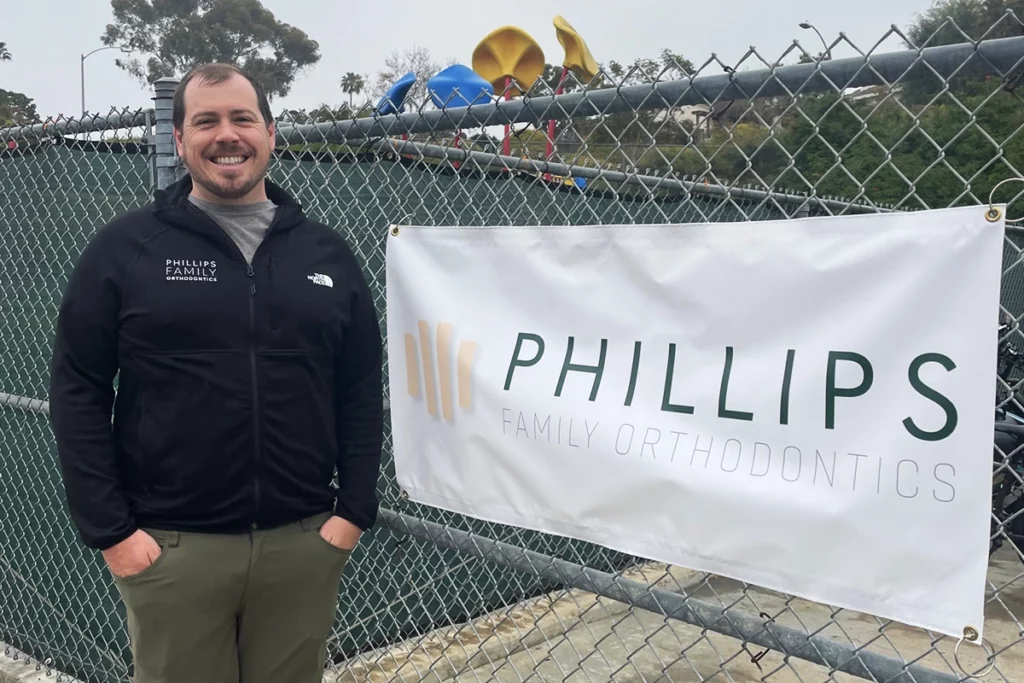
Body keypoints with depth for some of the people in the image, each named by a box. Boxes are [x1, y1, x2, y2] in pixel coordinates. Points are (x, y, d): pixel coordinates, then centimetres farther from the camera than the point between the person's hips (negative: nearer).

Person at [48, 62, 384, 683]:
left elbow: (362, 393, 7)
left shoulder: (328, 253, 6)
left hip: (304, 544, 2)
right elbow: (78, 392, -2)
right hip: (169, 548, -2)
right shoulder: (124, 248, -1)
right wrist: (109, 529, -6)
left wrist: (355, 510, 1)